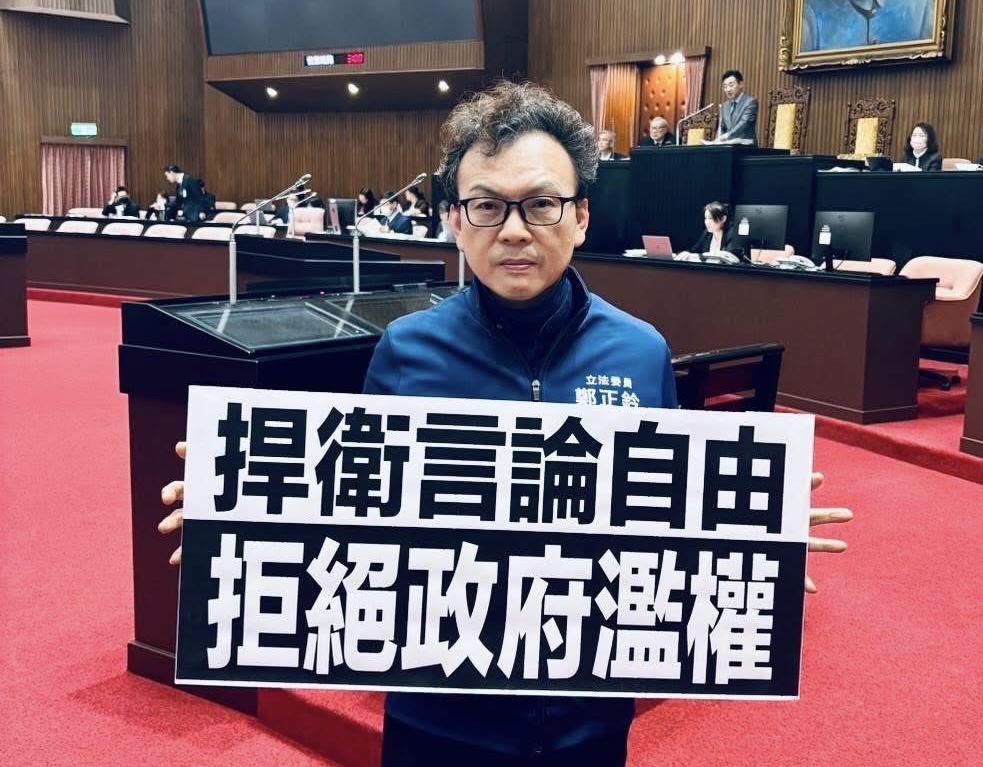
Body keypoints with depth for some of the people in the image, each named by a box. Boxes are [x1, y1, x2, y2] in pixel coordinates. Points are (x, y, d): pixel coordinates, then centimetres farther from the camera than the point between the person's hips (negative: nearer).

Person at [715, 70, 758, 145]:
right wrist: (719, 140, -5)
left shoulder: (751, 102, -5)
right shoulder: (725, 106, 17)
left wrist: (726, 135, -32)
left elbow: (744, 123, -18)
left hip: (745, 145, -5)